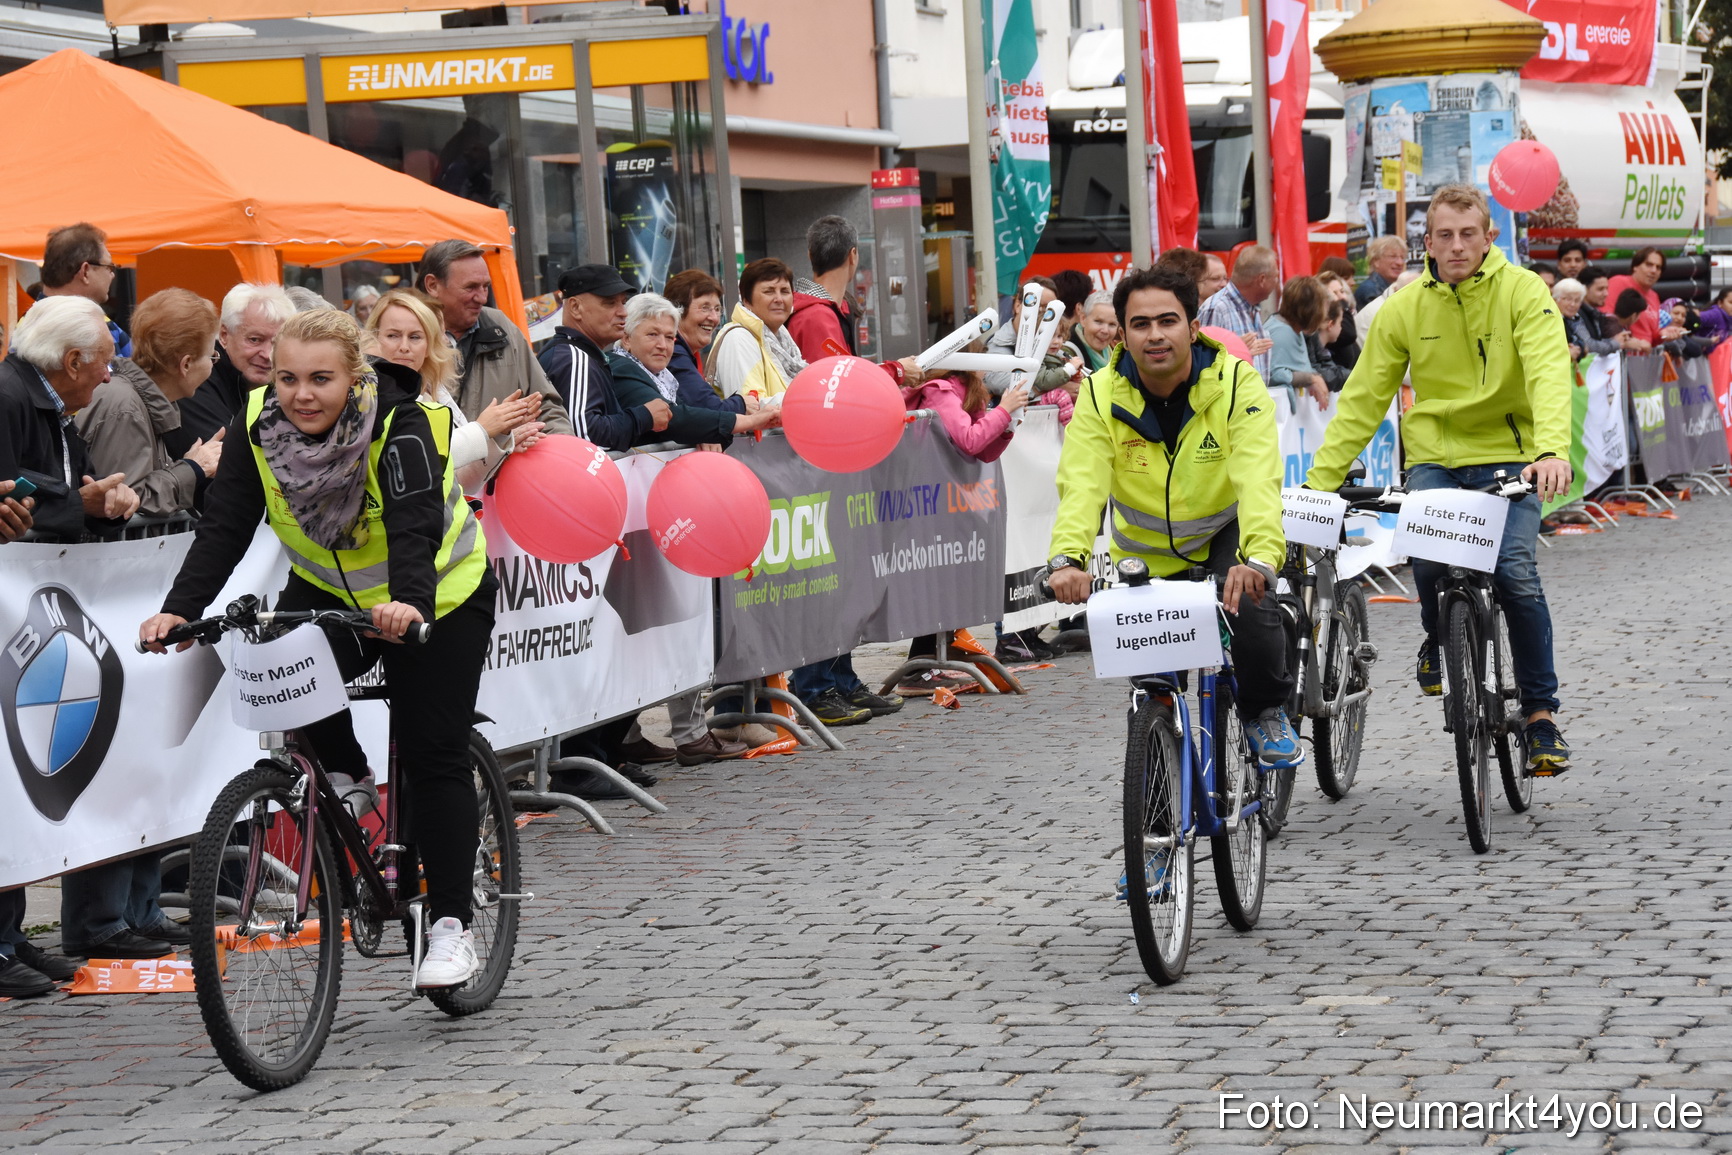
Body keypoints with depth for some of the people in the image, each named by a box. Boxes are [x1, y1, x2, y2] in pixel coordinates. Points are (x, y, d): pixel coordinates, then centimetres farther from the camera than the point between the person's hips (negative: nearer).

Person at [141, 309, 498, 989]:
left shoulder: (401, 428, -29)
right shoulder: (257, 424, -17)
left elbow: (415, 527, -42)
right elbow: (225, 528, -22)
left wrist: (409, 604, -61)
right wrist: (179, 609, -37)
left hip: (438, 598, -4)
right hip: (328, 589, 4)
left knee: (433, 755, -9)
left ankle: (450, 925, -1)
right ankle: (344, 772, 0)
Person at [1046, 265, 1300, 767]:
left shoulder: (1236, 383, -21)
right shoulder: (1100, 396, -17)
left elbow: (1257, 479, -35)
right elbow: (1081, 485, -29)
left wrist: (1259, 556, -53)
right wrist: (1068, 558, -49)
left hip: (1224, 533, -1)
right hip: (1145, 551, 2)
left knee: (1250, 599, -30)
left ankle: (1266, 712, -5)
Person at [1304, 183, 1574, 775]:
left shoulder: (1522, 293, -8)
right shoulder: (1404, 309, 0)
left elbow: (1549, 374, -22)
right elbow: (1362, 399, 2)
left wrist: (1553, 450, -40)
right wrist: (1320, 480, -5)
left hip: (1509, 456, -2)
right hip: (1435, 458, 2)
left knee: (1516, 572, -20)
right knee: (1428, 558, -25)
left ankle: (1540, 711, -2)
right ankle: (1437, 639, 12)